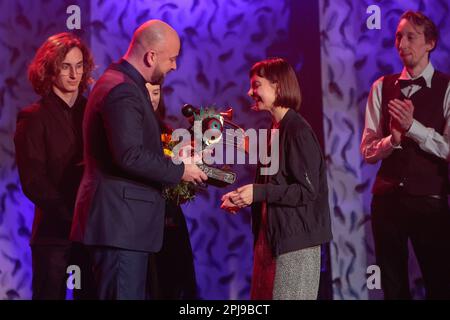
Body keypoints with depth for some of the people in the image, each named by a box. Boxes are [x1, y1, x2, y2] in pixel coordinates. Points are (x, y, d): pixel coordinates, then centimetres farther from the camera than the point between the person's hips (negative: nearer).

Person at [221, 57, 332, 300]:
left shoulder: (297, 131, -13)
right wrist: (243, 197, 5)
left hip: (296, 241, -9)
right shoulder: (275, 130, 14)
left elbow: (307, 190, -18)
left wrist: (258, 192, -21)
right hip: (271, 237, 9)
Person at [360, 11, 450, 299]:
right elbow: (368, 151, 3)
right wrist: (393, 139, -17)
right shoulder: (382, 87, 6)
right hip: (388, 198, 3)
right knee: (393, 284, 14)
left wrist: (411, 127, -24)